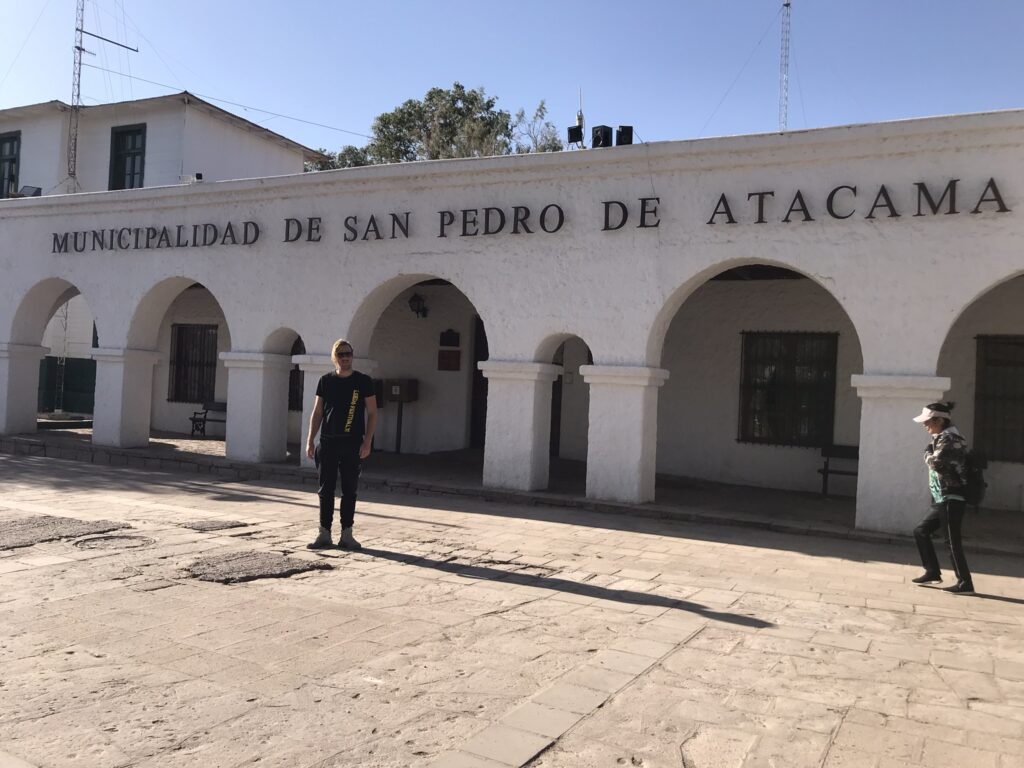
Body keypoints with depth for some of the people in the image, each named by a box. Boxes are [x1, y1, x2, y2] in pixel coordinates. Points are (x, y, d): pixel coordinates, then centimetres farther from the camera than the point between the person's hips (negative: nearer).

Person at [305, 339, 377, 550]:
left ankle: (346, 534, 11)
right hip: (328, 443, 2)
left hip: (352, 444, -2)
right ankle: (324, 534, 12)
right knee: (326, 489, 5)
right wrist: (310, 441, 4)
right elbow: (317, 412, 11)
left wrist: (367, 442, -9)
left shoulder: (363, 381, 1)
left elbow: (372, 413, 0)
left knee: (350, 490, 3)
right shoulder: (325, 381, 8)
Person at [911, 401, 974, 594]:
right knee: (921, 531, 13)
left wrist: (928, 453, -7)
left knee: (953, 542, -6)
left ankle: (965, 583, 0)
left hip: (952, 499, -10)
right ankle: (932, 572, 19)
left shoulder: (949, 439, -14)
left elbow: (936, 462, -25)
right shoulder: (942, 438, 15)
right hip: (942, 500, 10)